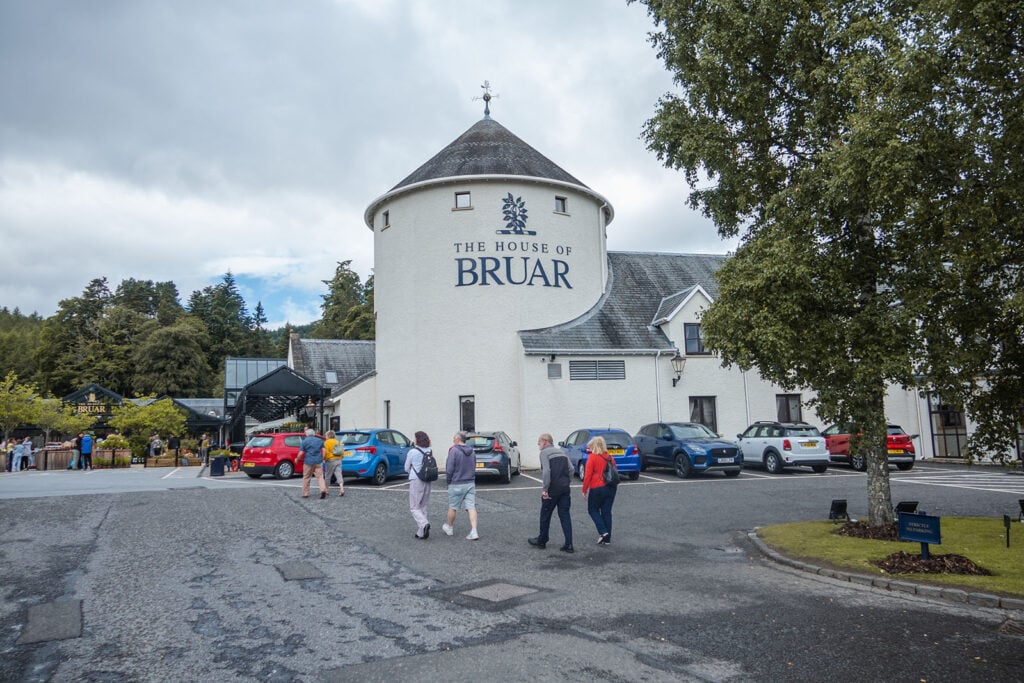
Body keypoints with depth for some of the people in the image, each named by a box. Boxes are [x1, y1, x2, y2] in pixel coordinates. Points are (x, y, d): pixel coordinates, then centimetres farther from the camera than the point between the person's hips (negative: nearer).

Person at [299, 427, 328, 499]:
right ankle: (323, 490, -19)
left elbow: (301, 453, -5)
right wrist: (322, 459, 15)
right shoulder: (319, 440, 7)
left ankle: (305, 493, 17)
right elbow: (323, 450, 5)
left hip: (308, 462, -2)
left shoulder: (304, 441, -2)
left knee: (306, 478, 11)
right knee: (320, 476, 2)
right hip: (318, 461, 2)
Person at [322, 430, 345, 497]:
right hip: (338, 460, 6)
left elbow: (326, 452, -15)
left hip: (330, 461, -6)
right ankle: (342, 489, -16)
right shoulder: (337, 442, 14)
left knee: (327, 476, 9)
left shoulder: (327, 442, -7)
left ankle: (327, 490, 18)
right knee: (339, 475, -1)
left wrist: (323, 458, 0)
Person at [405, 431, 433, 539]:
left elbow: (406, 468, 1)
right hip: (428, 481, 5)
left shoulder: (413, 451, -9)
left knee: (414, 507, 2)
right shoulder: (430, 451, 5)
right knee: (423, 507, 14)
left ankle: (424, 524, -23)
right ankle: (421, 532, 13)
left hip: (416, 480, -5)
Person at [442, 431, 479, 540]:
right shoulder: (472, 452, 8)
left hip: (456, 484, -5)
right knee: (471, 507, 0)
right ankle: (474, 532, -9)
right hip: (470, 483, 5)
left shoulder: (454, 451, -14)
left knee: (452, 507, 13)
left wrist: (448, 480, -1)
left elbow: (449, 469, -14)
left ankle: (449, 527, 30)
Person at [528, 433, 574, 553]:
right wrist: (567, 482, 12)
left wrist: (544, 489, -17)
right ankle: (568, 545, 2)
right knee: (565, 516, 7)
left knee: (545, 515, 10)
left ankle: (541, 540, 24)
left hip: (552, 490, -6)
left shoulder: (544, 453, -6)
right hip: (565, 489, 6)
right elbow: (571, 468, 7)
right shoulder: (561, 452, 15)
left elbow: (546, 471, -18)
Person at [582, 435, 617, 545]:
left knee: (593, 509, 12)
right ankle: (607, 539, 13)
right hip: (611, 488, 6)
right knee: (606, 512, 11)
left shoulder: (592, 457, -9)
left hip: (597, 488, -6)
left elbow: (587, 475, -12)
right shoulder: (609, 457, 8)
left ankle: (603, 532, -5)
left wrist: (584, 490, -4)